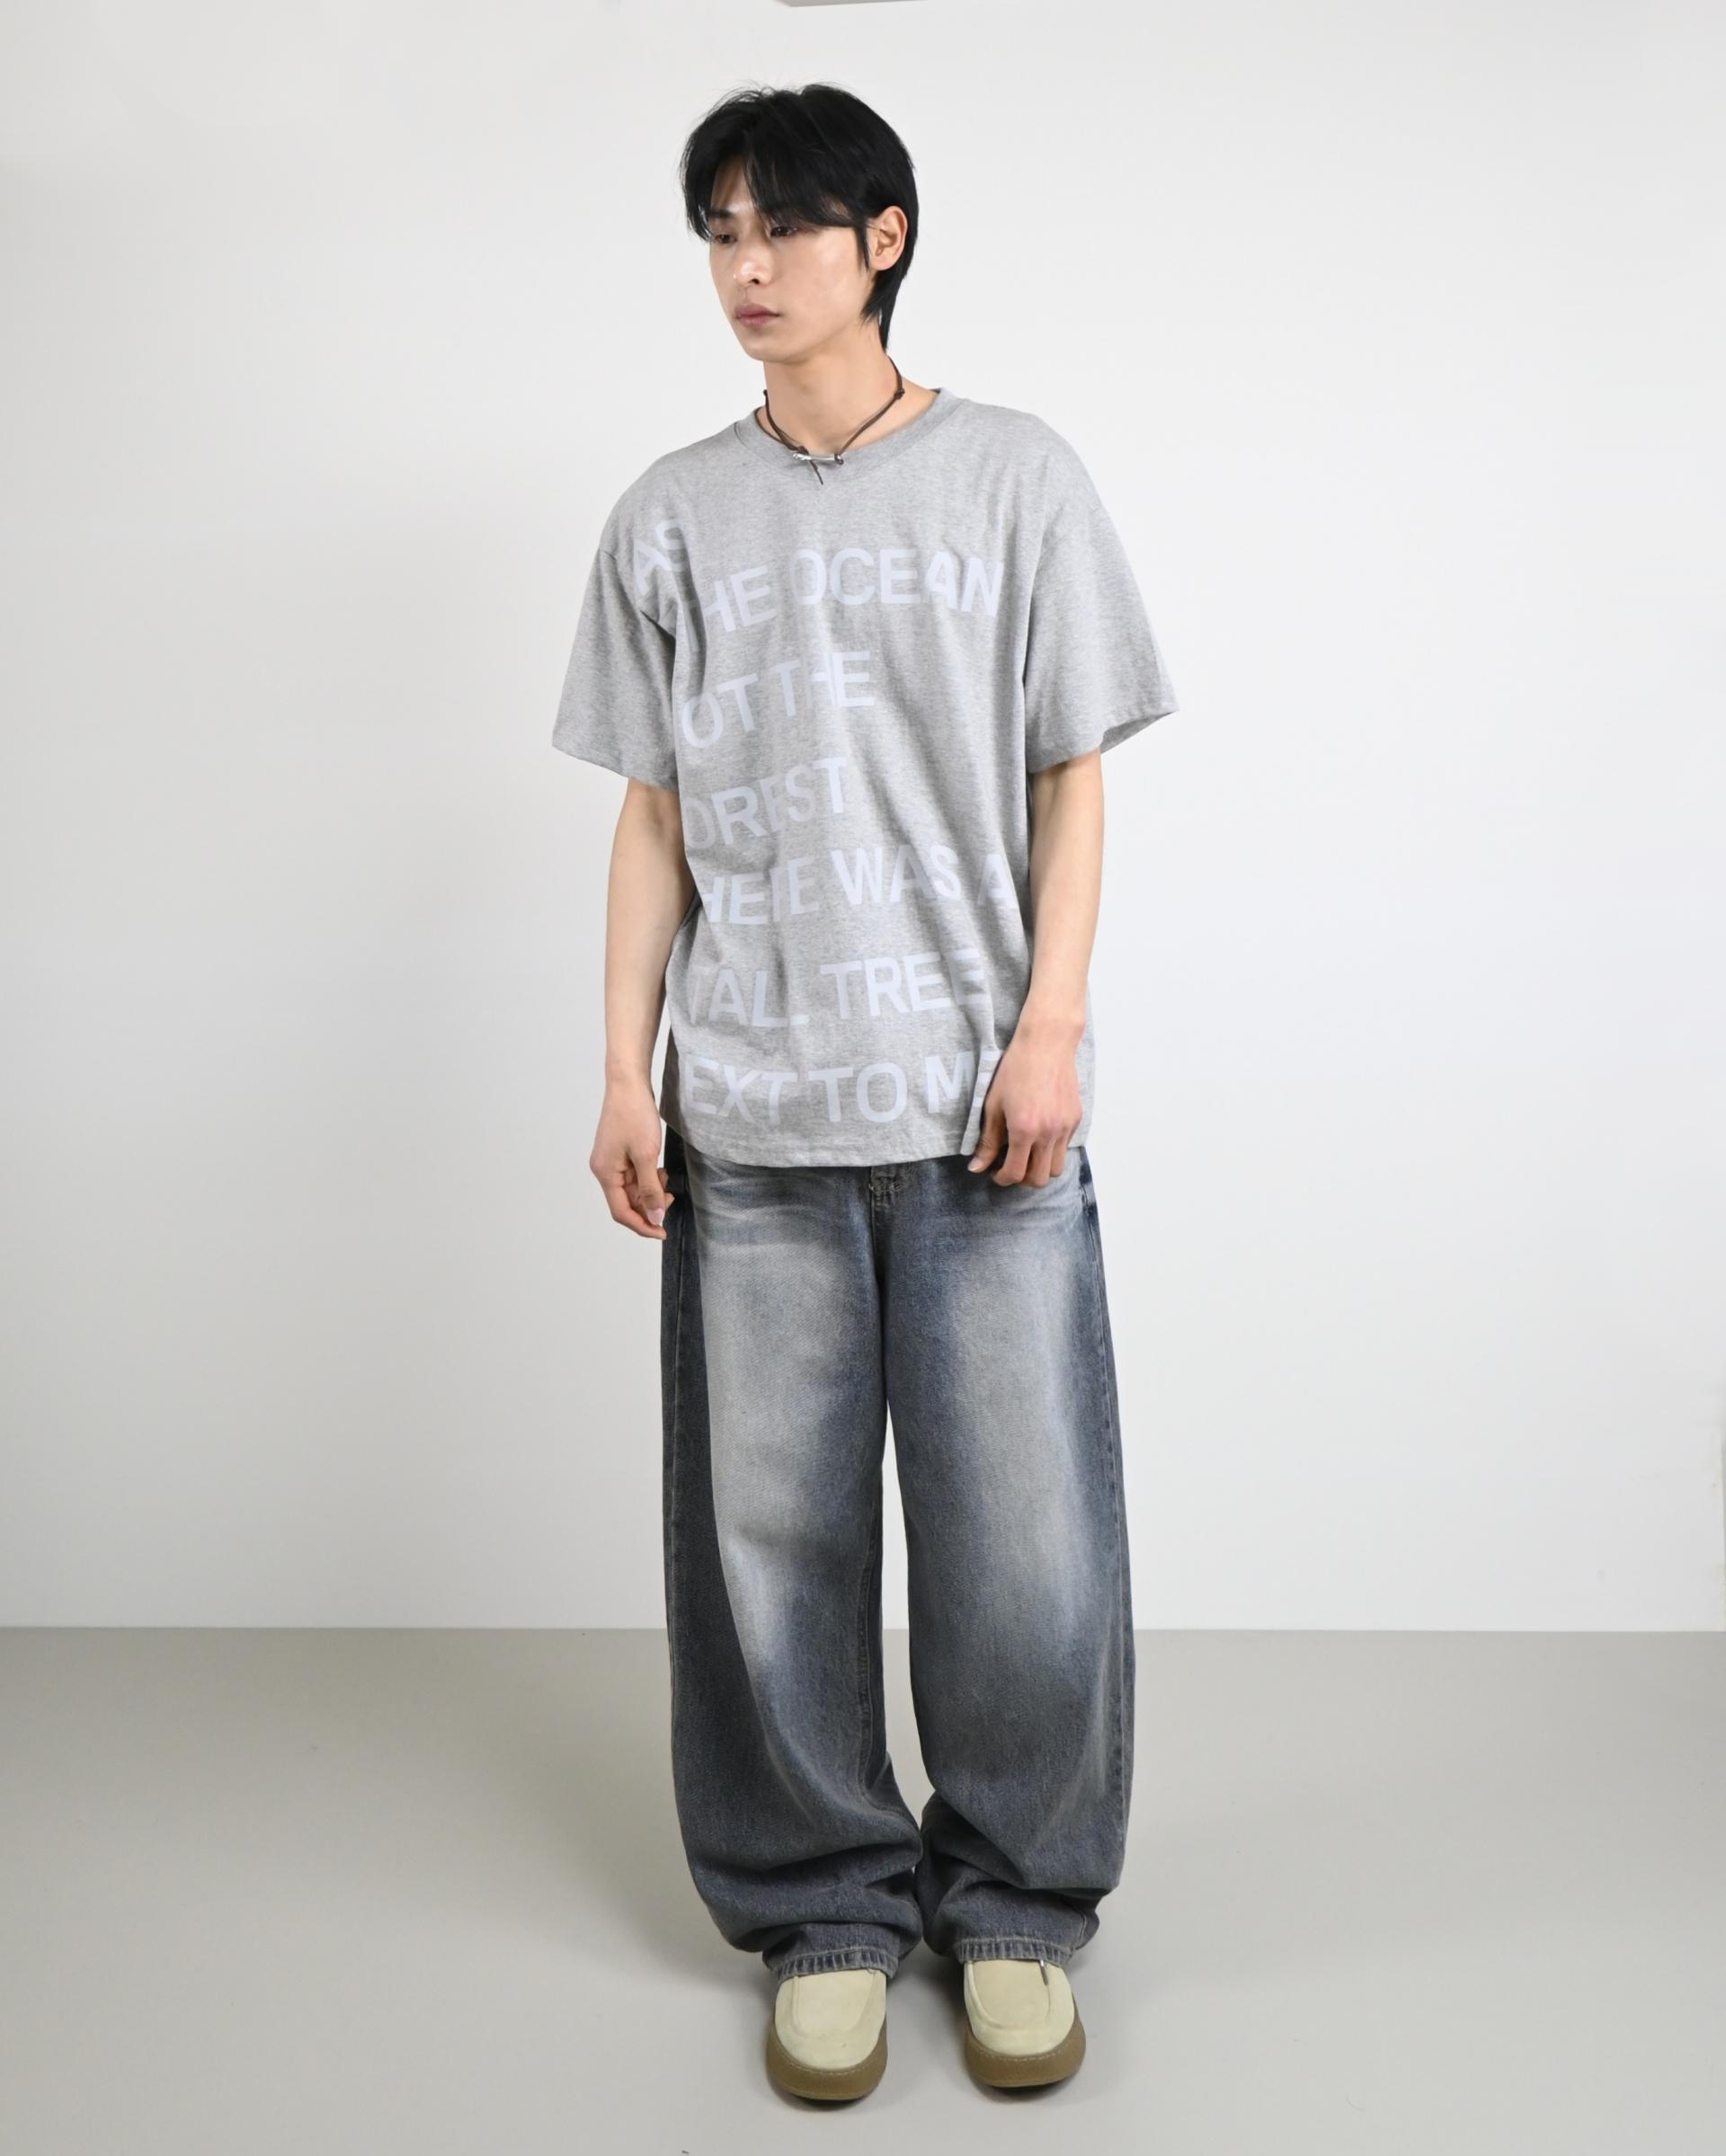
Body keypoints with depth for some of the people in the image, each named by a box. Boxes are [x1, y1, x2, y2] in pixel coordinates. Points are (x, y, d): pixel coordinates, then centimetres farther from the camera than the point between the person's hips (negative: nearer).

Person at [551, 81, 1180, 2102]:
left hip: (981, 1105, -1)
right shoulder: (671, 514, 10)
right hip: (747, 1119, 2)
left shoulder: (1017, 476, 4)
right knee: (769, 1534, 6)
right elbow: (655, 814, 10)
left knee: (1025, 1544, 1)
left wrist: (1050, 1028, -6)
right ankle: (826, 1914, 24)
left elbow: (1069, 782, 4)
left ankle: (1015, 1905, 23)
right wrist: (625, 1069, 4)